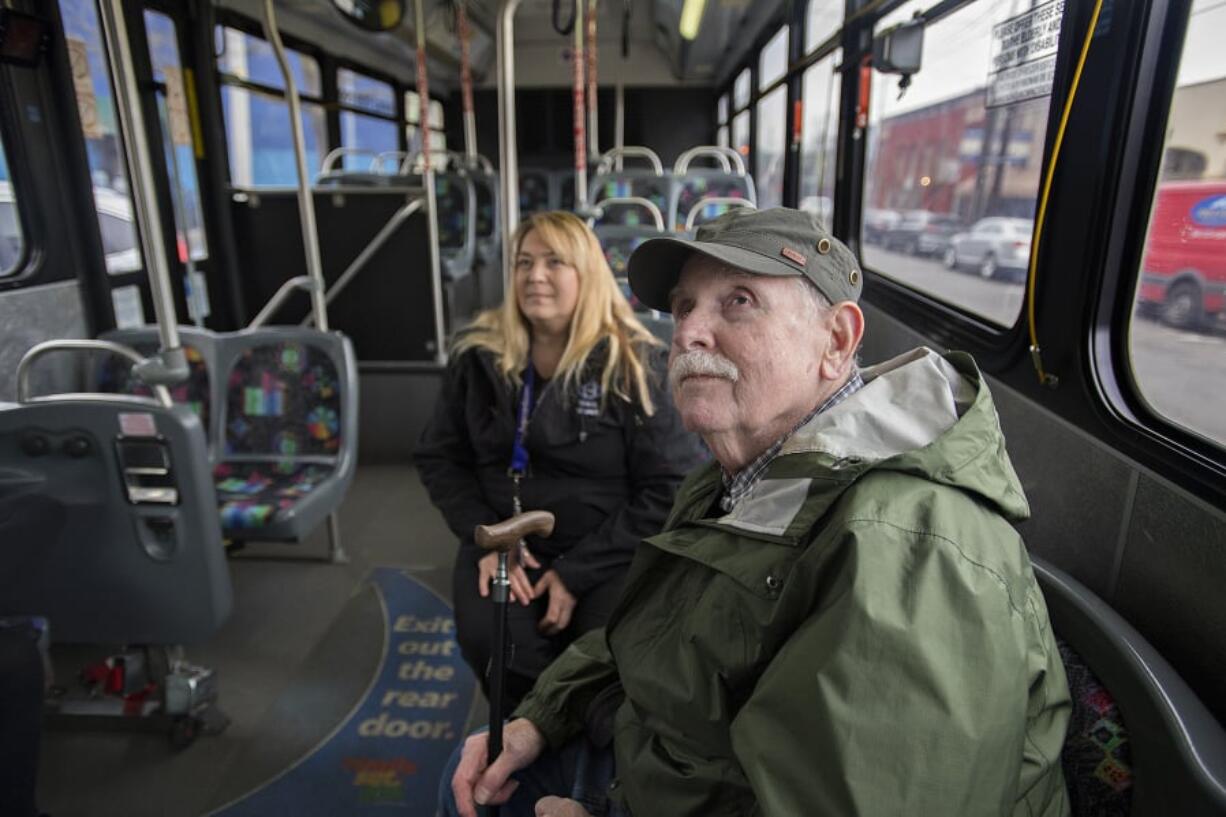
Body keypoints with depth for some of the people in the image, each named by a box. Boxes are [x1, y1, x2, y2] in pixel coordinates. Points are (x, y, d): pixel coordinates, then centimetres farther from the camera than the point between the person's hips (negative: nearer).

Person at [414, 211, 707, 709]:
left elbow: (670, 487, -11)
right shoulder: (479, 354, 2)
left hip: (608, 554, -2)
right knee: (493, 646, -26)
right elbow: (438, 457, 8)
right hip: (504, 541, 3)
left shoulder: (634, 363, -9)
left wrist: (578, 571, -15)